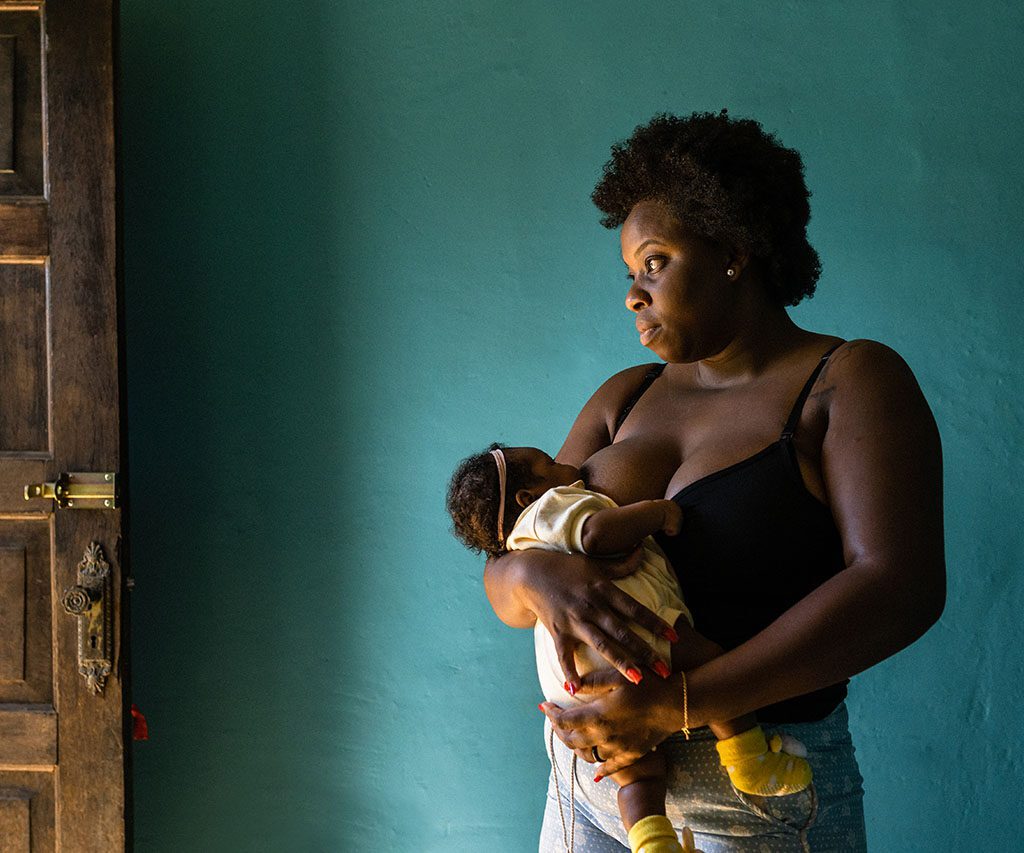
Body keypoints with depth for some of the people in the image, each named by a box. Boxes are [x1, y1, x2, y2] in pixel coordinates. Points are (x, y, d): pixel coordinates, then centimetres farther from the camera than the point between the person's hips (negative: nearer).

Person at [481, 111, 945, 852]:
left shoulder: (852, 382, -7)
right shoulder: (625, 399, 9)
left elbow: (900, 587, -21)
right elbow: (502, 579, 5)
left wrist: (676, 706, -26)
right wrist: (537, 576, -21)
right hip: (594, 784, 5)